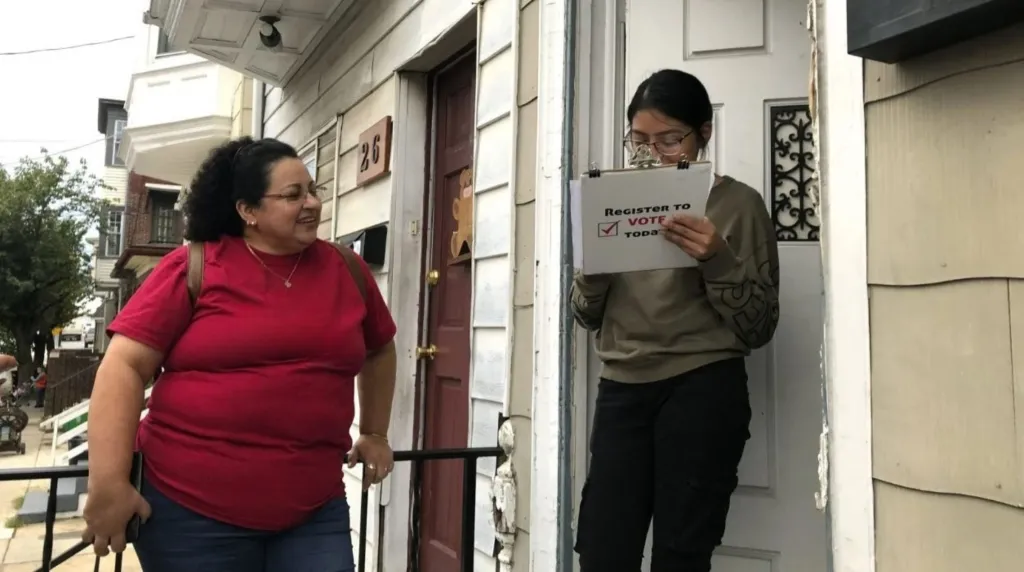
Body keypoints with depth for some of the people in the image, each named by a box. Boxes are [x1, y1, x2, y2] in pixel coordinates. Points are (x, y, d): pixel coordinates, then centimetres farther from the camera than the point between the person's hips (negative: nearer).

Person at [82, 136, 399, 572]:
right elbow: (124, 366, -8)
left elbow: (379, 350, 21)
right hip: (190, 507, -2)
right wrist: (108, 483, -13)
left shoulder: (347, 271, 6)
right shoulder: (192, 269, -5)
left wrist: (374, 433, 21)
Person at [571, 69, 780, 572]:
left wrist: (718, 260, -18)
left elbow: (758, 328, -2)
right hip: (622, 390, 3)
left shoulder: (738, 203, 2)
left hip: (702, 392, -3)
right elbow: (588, 316, 12)